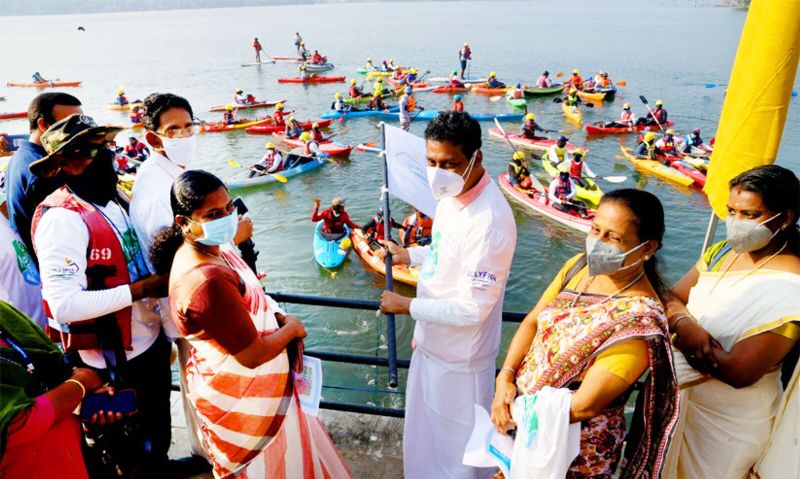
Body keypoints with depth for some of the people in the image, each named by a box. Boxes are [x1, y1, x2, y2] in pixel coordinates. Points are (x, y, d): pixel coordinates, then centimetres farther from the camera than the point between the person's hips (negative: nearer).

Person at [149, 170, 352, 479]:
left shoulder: (207, 248, -5)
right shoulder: (208, 280, -35)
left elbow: (246, 302, 12)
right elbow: (253, 355, -29)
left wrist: (277, 316, -5)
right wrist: (292, 328, -11)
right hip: (239, 394, -9)